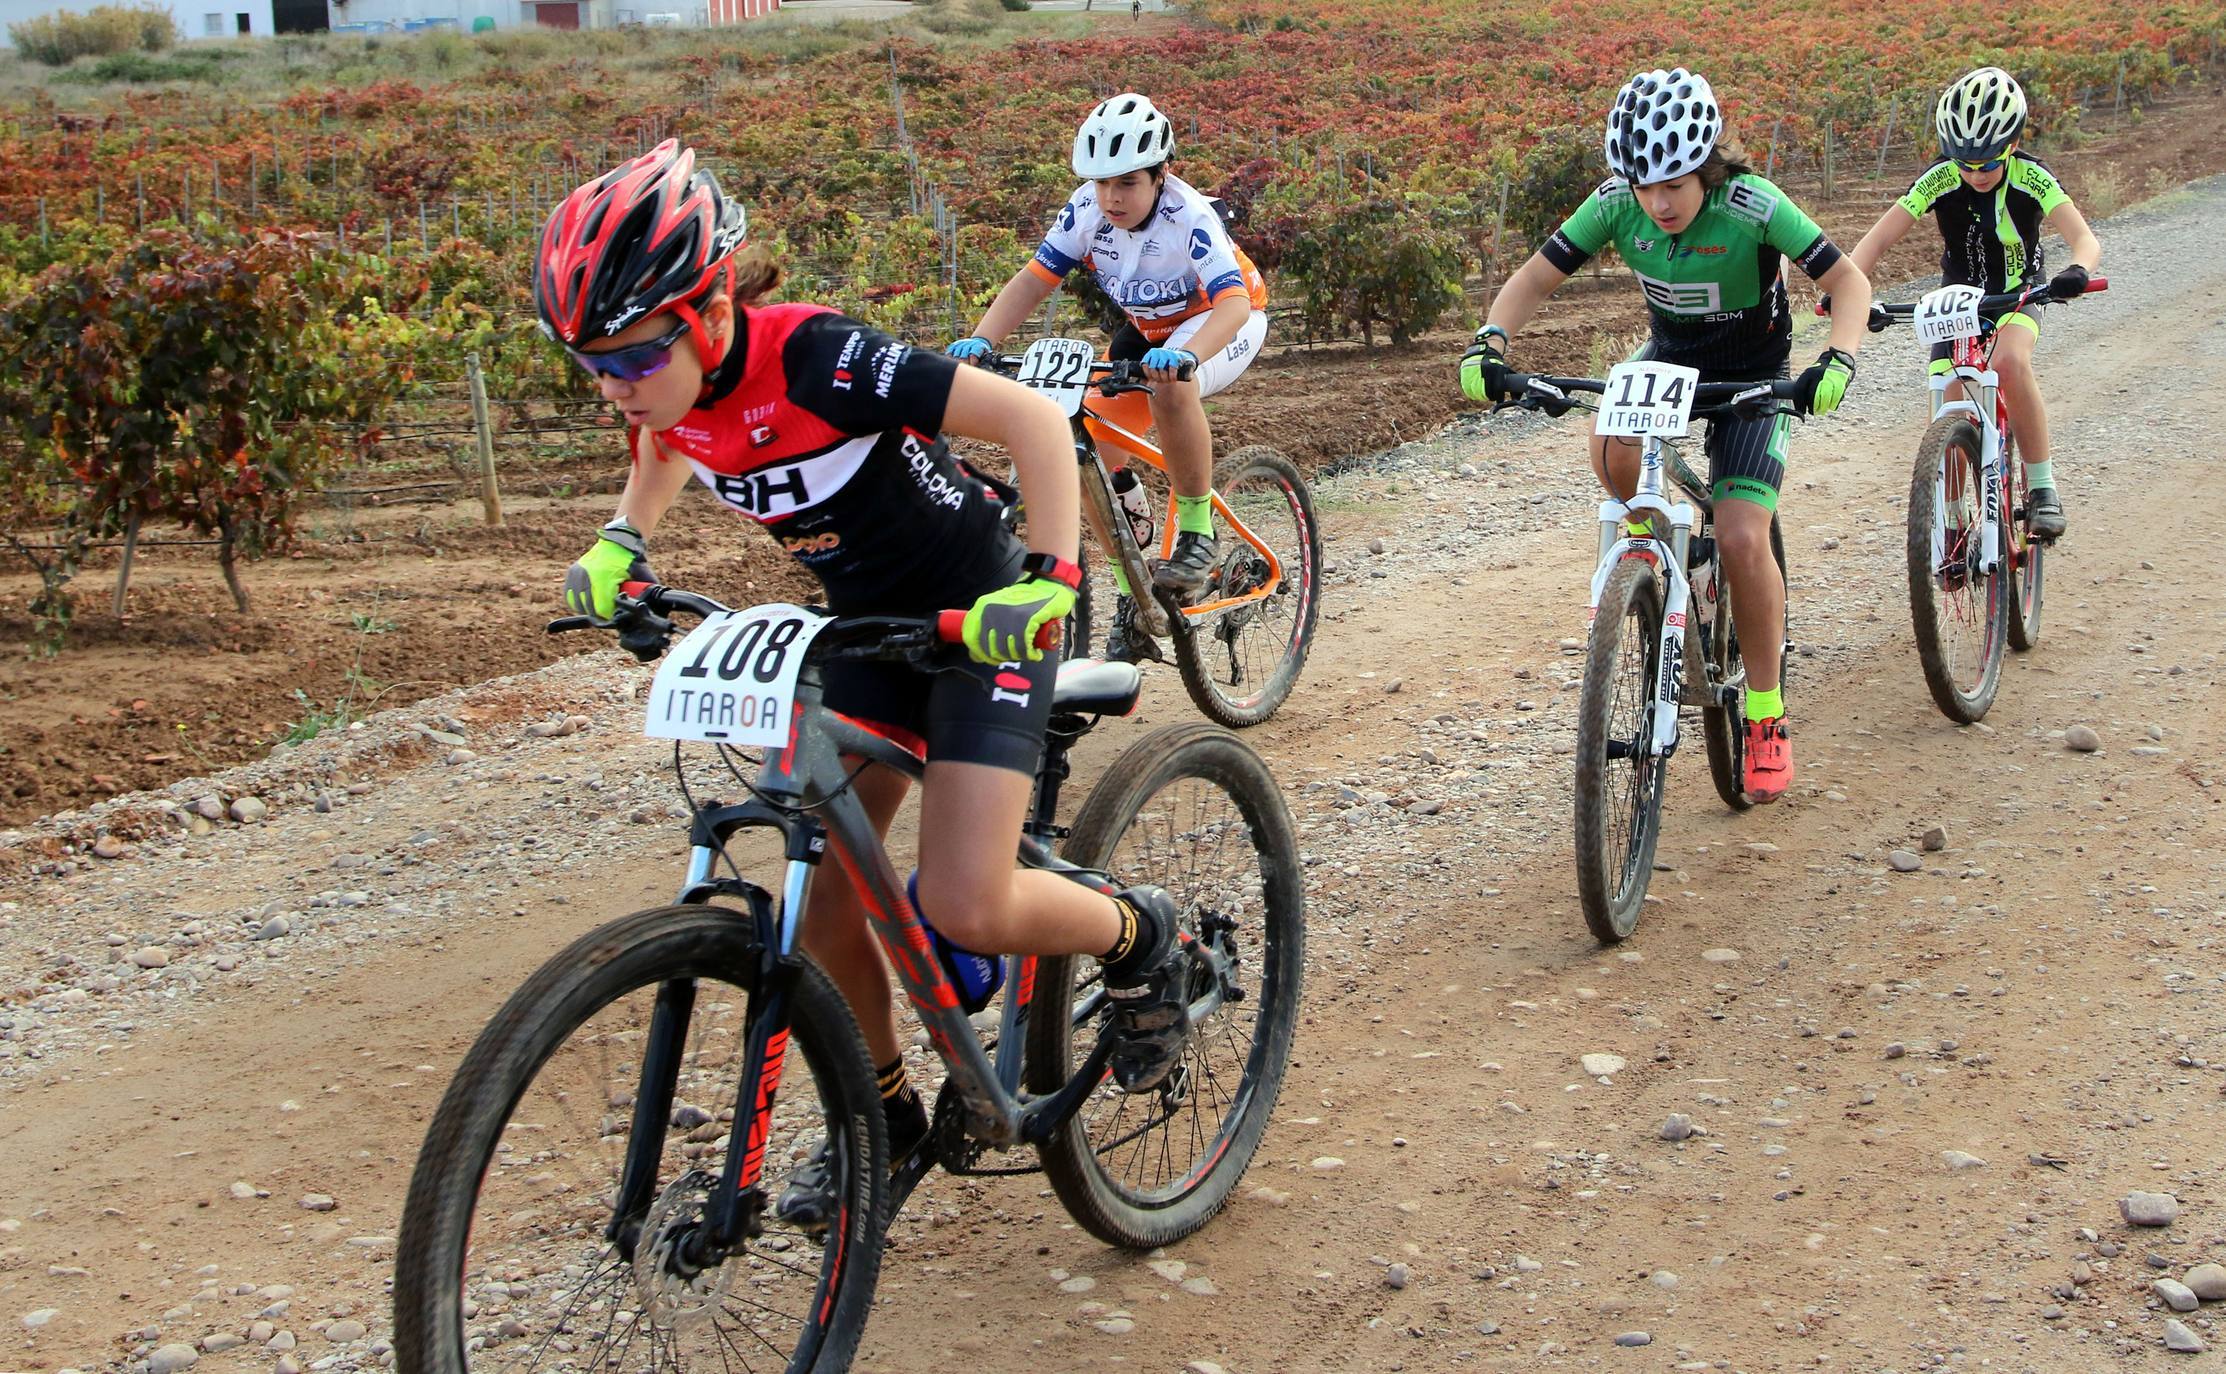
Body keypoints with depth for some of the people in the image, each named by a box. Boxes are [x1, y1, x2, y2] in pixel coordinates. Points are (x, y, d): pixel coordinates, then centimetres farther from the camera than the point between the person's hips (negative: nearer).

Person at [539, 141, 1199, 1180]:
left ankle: (1136, 936, 11)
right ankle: (886, 1111, 25)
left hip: (978, 618, -7)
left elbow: (1034, 418, -30)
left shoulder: (814, 360, -31)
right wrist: (621, 544, 3)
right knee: (820, 902, 2)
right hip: (865, 625, 7)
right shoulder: (668, 388, -10)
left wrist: (1049, 580, -38)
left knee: (967, 910, -19)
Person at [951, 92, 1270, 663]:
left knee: (1171, 389, -40)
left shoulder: (1189, 217, -32)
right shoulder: (1086, 210, -18)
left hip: (1225, 321, -6)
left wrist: (1184, 356, -64)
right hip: (1150, 329, 6)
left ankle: (1197, 530, -20)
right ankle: (1132, 603, 3)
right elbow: (1033, 279, -18)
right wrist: (980, 340, -36)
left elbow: (1233, 301, -44)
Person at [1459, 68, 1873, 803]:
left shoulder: (1754, 206, -30)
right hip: (1669, 355, 3)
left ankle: (1766, 715, 0)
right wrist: (1490, 342, -34)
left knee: (1741, 539, -17)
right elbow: (1535, 278, -14)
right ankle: (1650, 536, 3)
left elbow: (1849, 282, -26)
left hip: (1752, 375, -3)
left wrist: (1837, 361, -45)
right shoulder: (1615, 204, -21)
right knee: (1611, 452, -32)